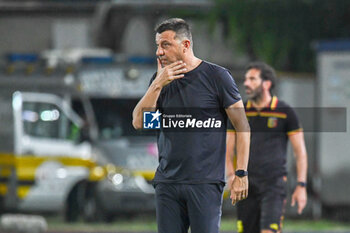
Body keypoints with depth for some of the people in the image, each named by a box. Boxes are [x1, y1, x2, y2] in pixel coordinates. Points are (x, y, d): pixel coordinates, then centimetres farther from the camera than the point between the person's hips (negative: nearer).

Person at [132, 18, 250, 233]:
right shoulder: (160, 80, 13)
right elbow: (139, 123, 3)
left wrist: (241, 174, -7)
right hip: (167, 181, 5)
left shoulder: (216, 76, -2)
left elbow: (242, 126, -1)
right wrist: (158, 85, -7)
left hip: (205, 183, -5)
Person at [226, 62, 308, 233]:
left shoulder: (285, 113, 0)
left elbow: (300, 151, 2)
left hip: (274, 184, -4)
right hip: (247, 185, 4)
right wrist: (231, 175, -6)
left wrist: (301, 185, -4)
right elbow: (229, 150, 12)